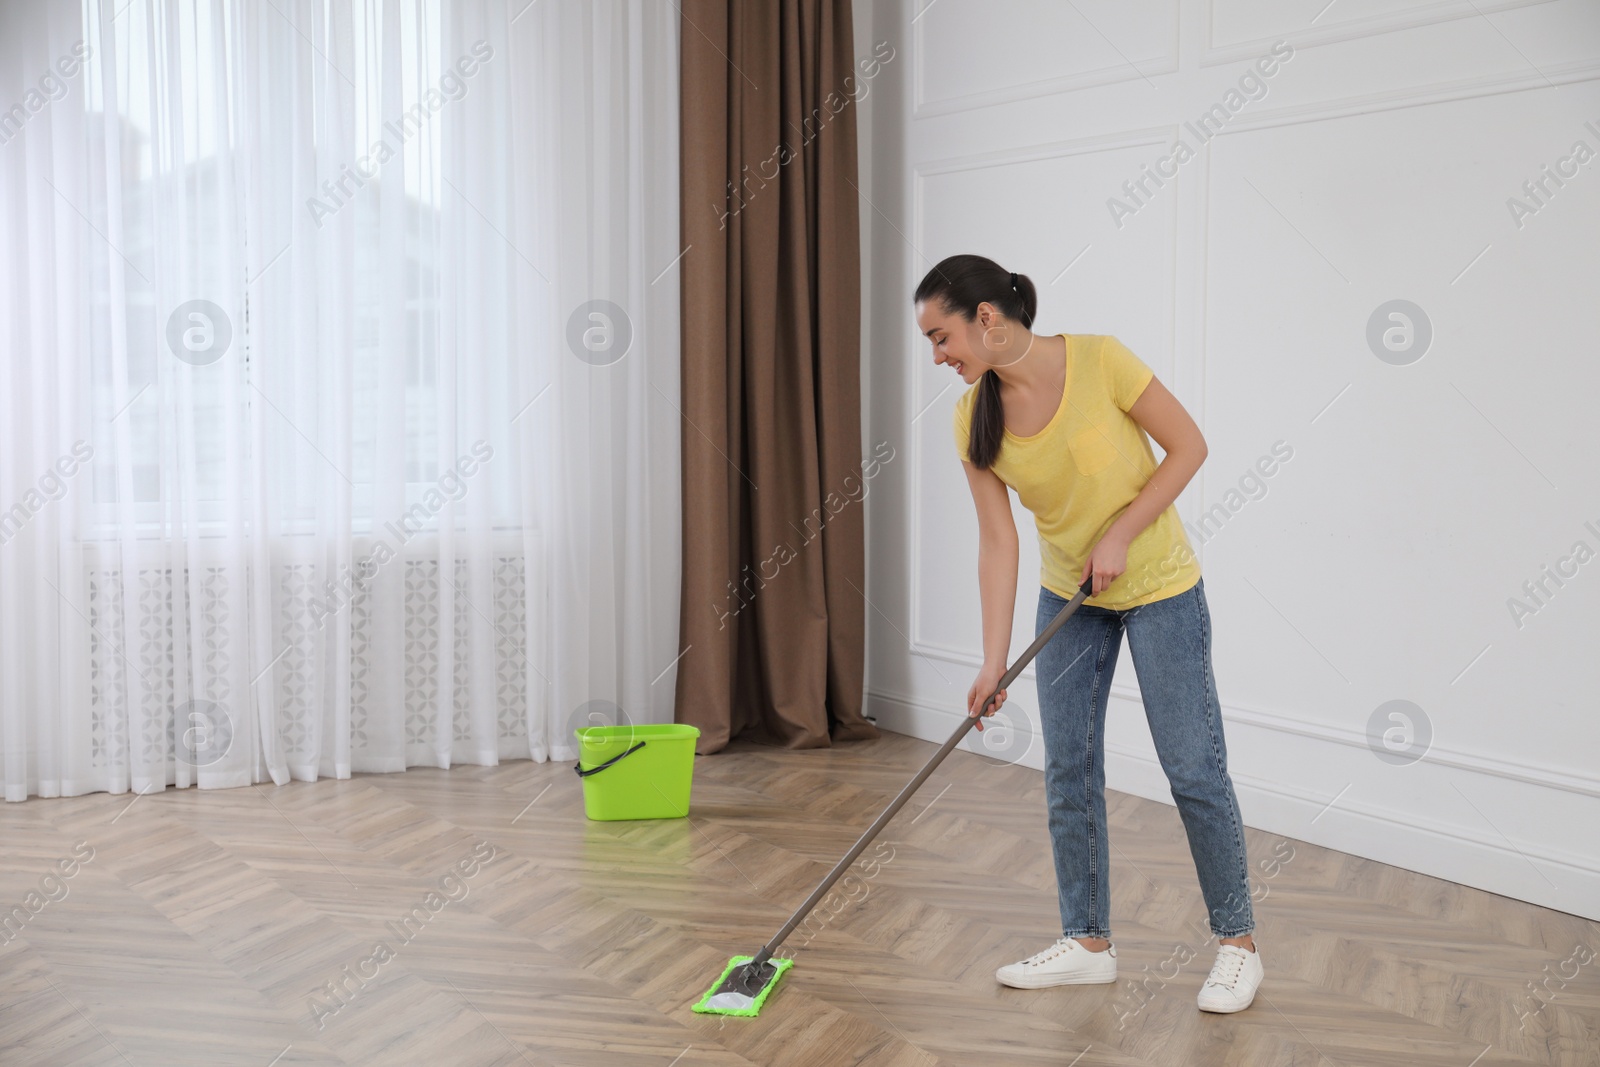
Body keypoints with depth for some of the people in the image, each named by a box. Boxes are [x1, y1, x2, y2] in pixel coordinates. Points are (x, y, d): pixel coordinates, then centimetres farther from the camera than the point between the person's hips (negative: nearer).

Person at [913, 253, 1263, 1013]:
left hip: (1158, 588, -5)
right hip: (1069, 597, 5)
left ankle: (1237, 941, 16)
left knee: (1193, 770, -1)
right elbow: (998, 540, -8)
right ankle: (1087, 943, 20)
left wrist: (1119, 536, -20)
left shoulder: (1097, 360, -22)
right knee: (1069, 773, 6)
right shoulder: (975, 417, -9)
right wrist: (993, 662, -12)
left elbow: (1188, 446, -15)